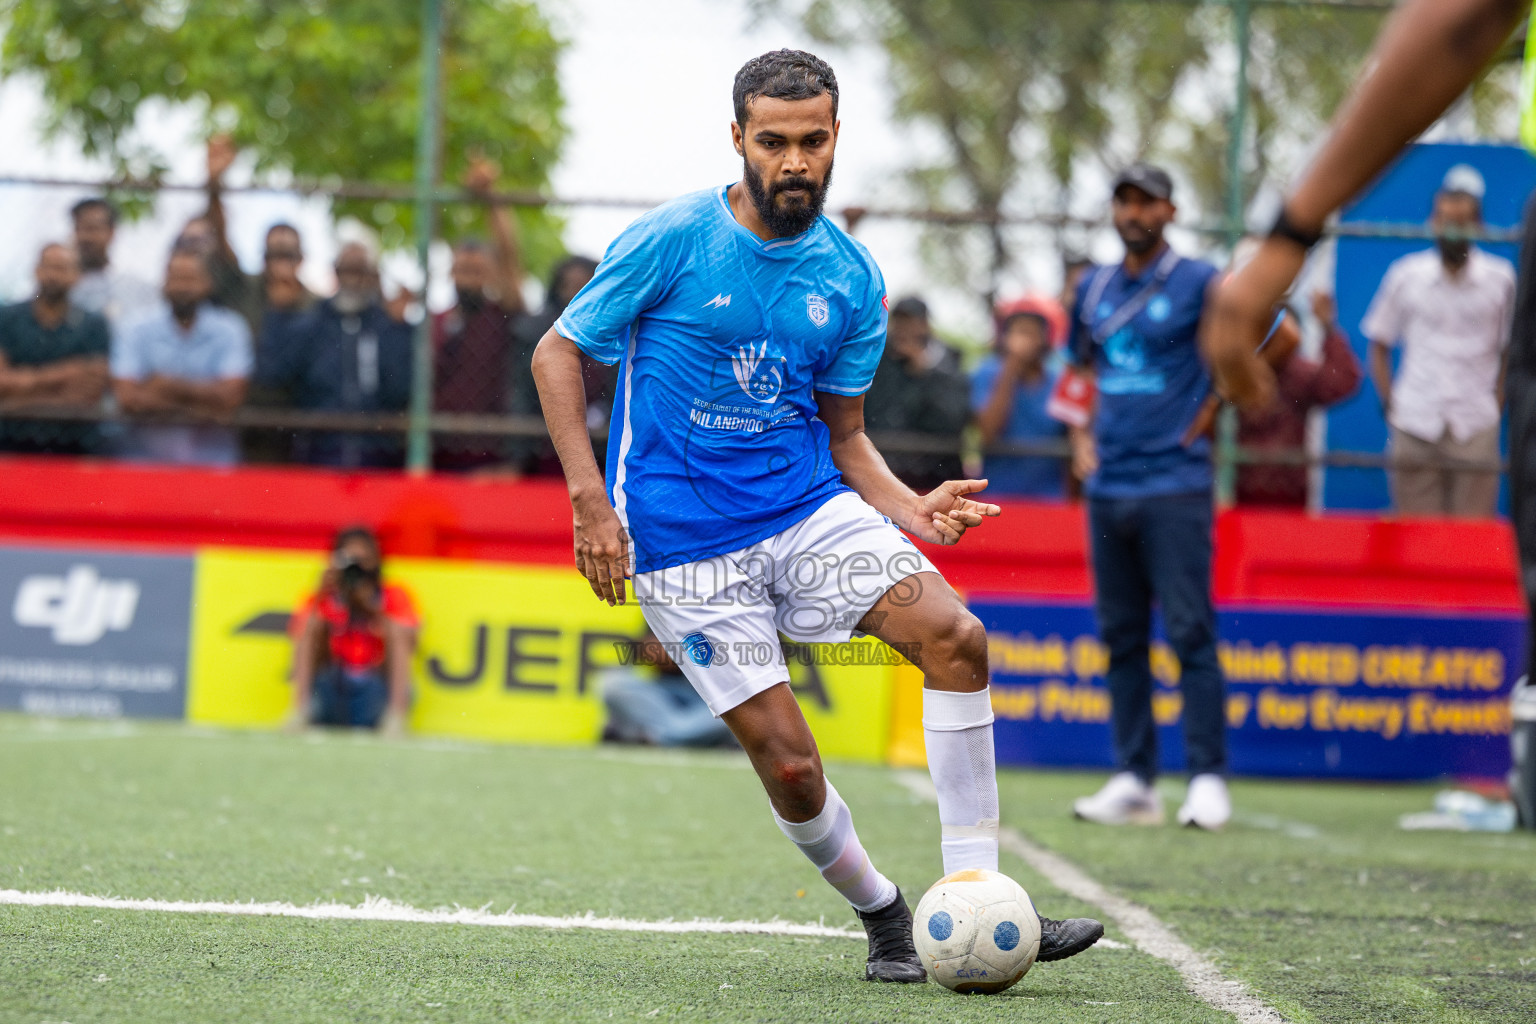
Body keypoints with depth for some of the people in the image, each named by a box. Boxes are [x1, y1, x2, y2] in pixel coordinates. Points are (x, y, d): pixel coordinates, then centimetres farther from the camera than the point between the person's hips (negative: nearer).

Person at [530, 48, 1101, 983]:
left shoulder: (853, 279, 4)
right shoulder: (672, 240, -9)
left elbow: (843, 435, 12)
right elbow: (558, 354, -3)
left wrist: (912, 510, -8)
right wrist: (591, 499, -13)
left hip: (809, 506, 4)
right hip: (685, 540, -4)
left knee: (955, 636, -19)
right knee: (788, 762, -11)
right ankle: (882, 915, 17)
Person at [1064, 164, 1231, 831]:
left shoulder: (1199, 284, -2)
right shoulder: (1094, 289, 14)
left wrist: (1202, 419, -1)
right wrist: (1082, 438, 13)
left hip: (1175, 485, -6)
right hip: (1107, 487, 6)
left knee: (1189, 632, -10)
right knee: (1120, 637, 6)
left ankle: (1208, 780, -8)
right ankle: (1134, 782, 10)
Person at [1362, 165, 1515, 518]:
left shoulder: (1501, 279, 3)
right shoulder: (1405, 275, 5)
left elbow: (1510, 350, 11)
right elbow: (1379, 346, 12)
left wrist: (1497, 404, 1)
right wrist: (1390, 405, 2)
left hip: (1476, 427, -1)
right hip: (1414, 426, 1)